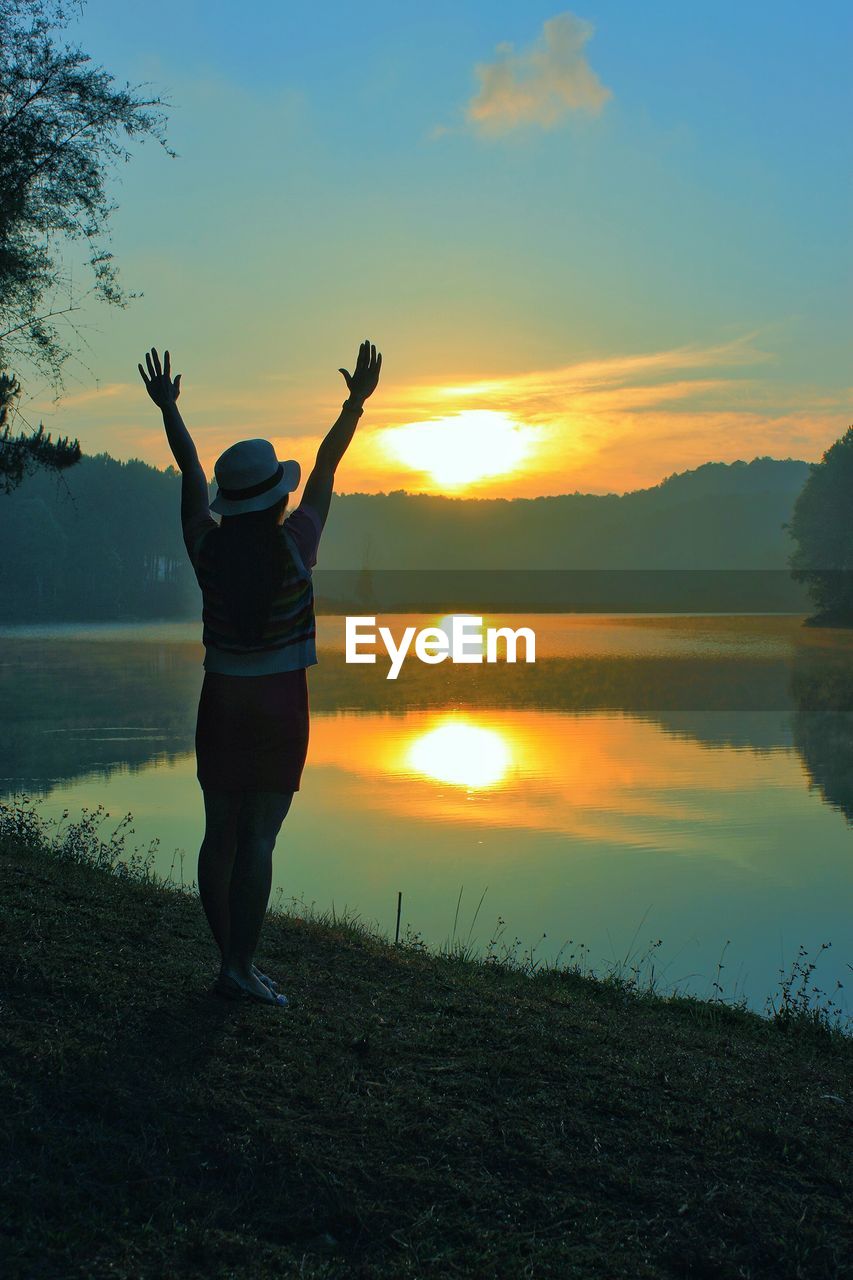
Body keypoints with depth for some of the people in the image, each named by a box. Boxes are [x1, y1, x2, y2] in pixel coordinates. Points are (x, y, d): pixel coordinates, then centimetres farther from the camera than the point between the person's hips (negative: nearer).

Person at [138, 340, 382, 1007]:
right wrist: (357, 401, 9)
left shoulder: (209, 547, -3)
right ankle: (240, 965, -4)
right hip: (281, 702, -4)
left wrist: (169, 407, 24)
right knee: (259, 836, -3)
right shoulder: (293, 546, -10)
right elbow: (327, 469, -1)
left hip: (222, 700, 4)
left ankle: (231, 959, 14)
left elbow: (192, 472, 10)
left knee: (221, 832, 8)